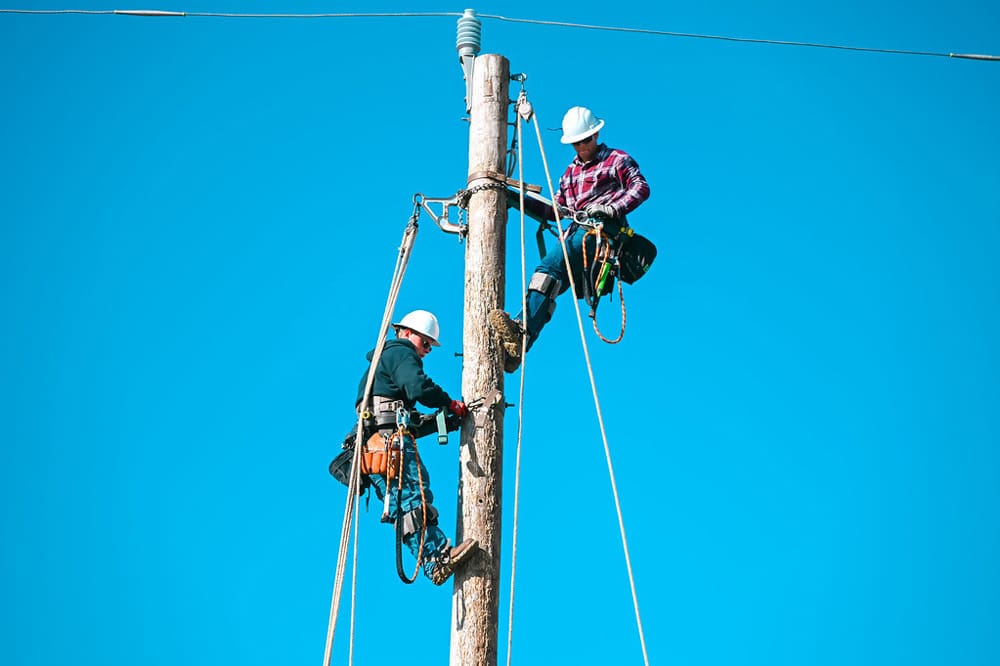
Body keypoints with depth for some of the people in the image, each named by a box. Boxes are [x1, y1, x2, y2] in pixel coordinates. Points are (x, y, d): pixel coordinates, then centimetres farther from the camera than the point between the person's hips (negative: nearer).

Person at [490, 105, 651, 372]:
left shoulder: (616, 160, 15)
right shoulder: (570, 173, 35)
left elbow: (641, 188, 0)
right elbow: (554, 211, 31)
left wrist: (611, 209, -17)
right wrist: (516, 200, 20)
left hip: (604, 228, -7)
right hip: (577, 231, 7)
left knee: (551, 267, -32)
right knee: (547, 278, -18)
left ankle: (522, 329, -48)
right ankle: (514, 348, -35)